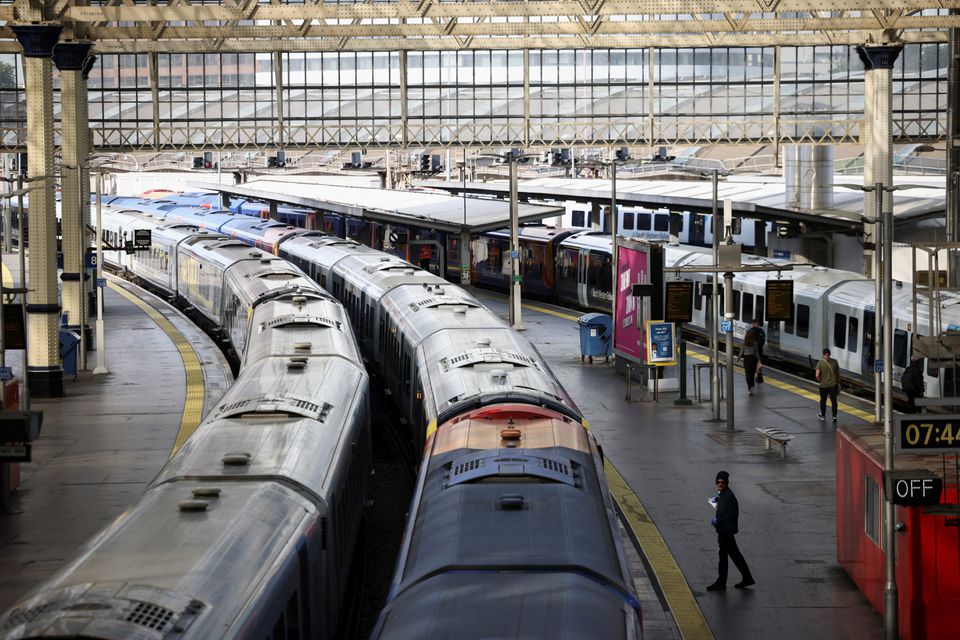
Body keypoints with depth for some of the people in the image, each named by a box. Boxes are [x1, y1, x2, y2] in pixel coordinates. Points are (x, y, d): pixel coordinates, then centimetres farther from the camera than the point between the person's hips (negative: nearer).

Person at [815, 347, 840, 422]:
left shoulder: (820, 363, -10)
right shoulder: (834, 362, -2)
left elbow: (817, 375, -14)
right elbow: (838, 373, 6)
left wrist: (820, 381, 5)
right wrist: (838, 382, 19)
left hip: (823, 385, -1)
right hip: (833, 385, 1)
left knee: (823, 401, 16)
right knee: (834, 401, 7)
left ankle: (823, 415, 30)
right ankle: (834, 416, 4)